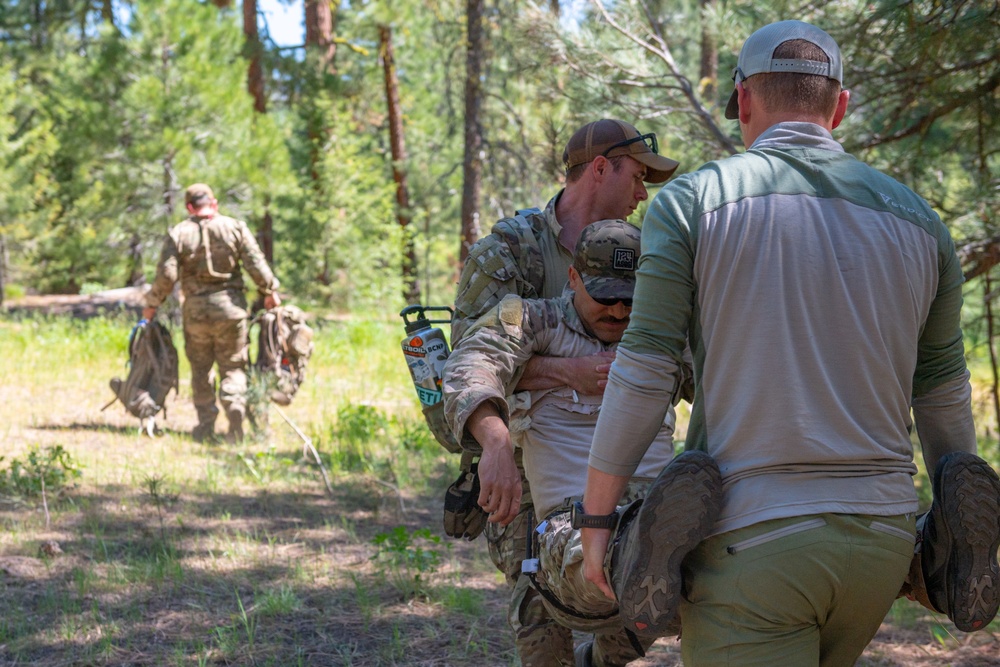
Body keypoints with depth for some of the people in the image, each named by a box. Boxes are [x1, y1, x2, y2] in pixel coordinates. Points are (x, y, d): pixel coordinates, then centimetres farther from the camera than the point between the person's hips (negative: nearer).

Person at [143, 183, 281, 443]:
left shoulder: (178, 234, 0)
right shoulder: (235, 228, 1)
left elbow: (167, 275, -7)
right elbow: (256, 265, -2)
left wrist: (152, 303, 6)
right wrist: (270, 291, 11)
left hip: (196, 309, 0)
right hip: (230, 305, 0)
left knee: (200, 369, 13)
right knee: (233, 366, 8)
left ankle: (206, 427, 12)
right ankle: (235, 403, -19)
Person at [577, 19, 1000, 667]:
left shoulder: (692, 201, -4)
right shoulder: (917, 219, 8)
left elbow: (642, 374, -8)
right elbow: (944, 393, 15)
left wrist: (596, 521, 0)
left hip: (749, 540, -5)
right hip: (879, 537, 5)